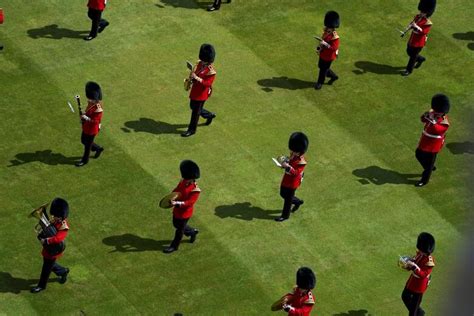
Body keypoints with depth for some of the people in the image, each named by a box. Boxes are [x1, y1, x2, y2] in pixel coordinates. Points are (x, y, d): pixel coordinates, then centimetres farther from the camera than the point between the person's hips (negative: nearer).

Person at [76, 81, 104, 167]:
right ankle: (98, 149, 44)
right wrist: (84, 116, -4)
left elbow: (96, 121, -26)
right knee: (83, 141, 25)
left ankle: (85, 160, 30)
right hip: (86, 127, 9)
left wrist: (86, 118, -33)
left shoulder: (98, 109, -31)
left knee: (87, 144, 9)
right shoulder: (91, 104, -5)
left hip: (92, 129, -9)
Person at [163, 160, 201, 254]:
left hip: (185, 213, -8)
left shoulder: (195, 190, -29)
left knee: (179, 230, 12)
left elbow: (189, 202, -32)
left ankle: (174, 246, 32)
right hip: (177, 210, 8)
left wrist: (177, 203, -42)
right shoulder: (183, 182, -7)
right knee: (176, 224, 27)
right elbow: (176, 191, 7)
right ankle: (192, 232, 49)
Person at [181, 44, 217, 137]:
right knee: (192, 106, 25)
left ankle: (192, 130, 20)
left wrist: (197, 78, -33)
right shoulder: (200, 64, -2)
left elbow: (208, 83, -26)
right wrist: (192, 77, -8)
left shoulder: (211, 71, -25)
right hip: (195, 90, 9)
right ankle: (209, 115, 45)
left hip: (201, 94, -9)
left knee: (196, 111, 4)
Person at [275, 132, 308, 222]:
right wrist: (285, 162, -7)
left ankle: (285, 215, 28)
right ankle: (298, 202, 47)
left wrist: (287, 166, -43)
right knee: (283, 194, 25)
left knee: (288, 198, 9)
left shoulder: (301, 162, -30)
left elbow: (296, 172, -32)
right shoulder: (293, 155, -4)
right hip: (286, 180, 9)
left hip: (292, 183, -9)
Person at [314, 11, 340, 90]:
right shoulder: (326, 31, -5)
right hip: (323, 54, 9)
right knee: (321, 66, 24)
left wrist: (325, 44, -35)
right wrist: (319, 48, 1)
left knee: (323, 69, 10)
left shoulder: (335, 37, -29)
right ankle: (333, 76, 44)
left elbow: (334, 48, -28)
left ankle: (320, 83, 32)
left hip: (328, 57, -8)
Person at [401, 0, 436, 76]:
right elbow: (413, 23, 10)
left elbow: (423, 32, -27)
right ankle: (421, 59, 47)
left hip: (419, 42, -8)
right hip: (412, 40, 8)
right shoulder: (417, 17, 0)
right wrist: (411, 25, -13)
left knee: (413, 56, 6)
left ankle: (409, 70, 24)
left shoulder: (427, 23, -22)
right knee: (409, 52, 23)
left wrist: (417, 27, -37)